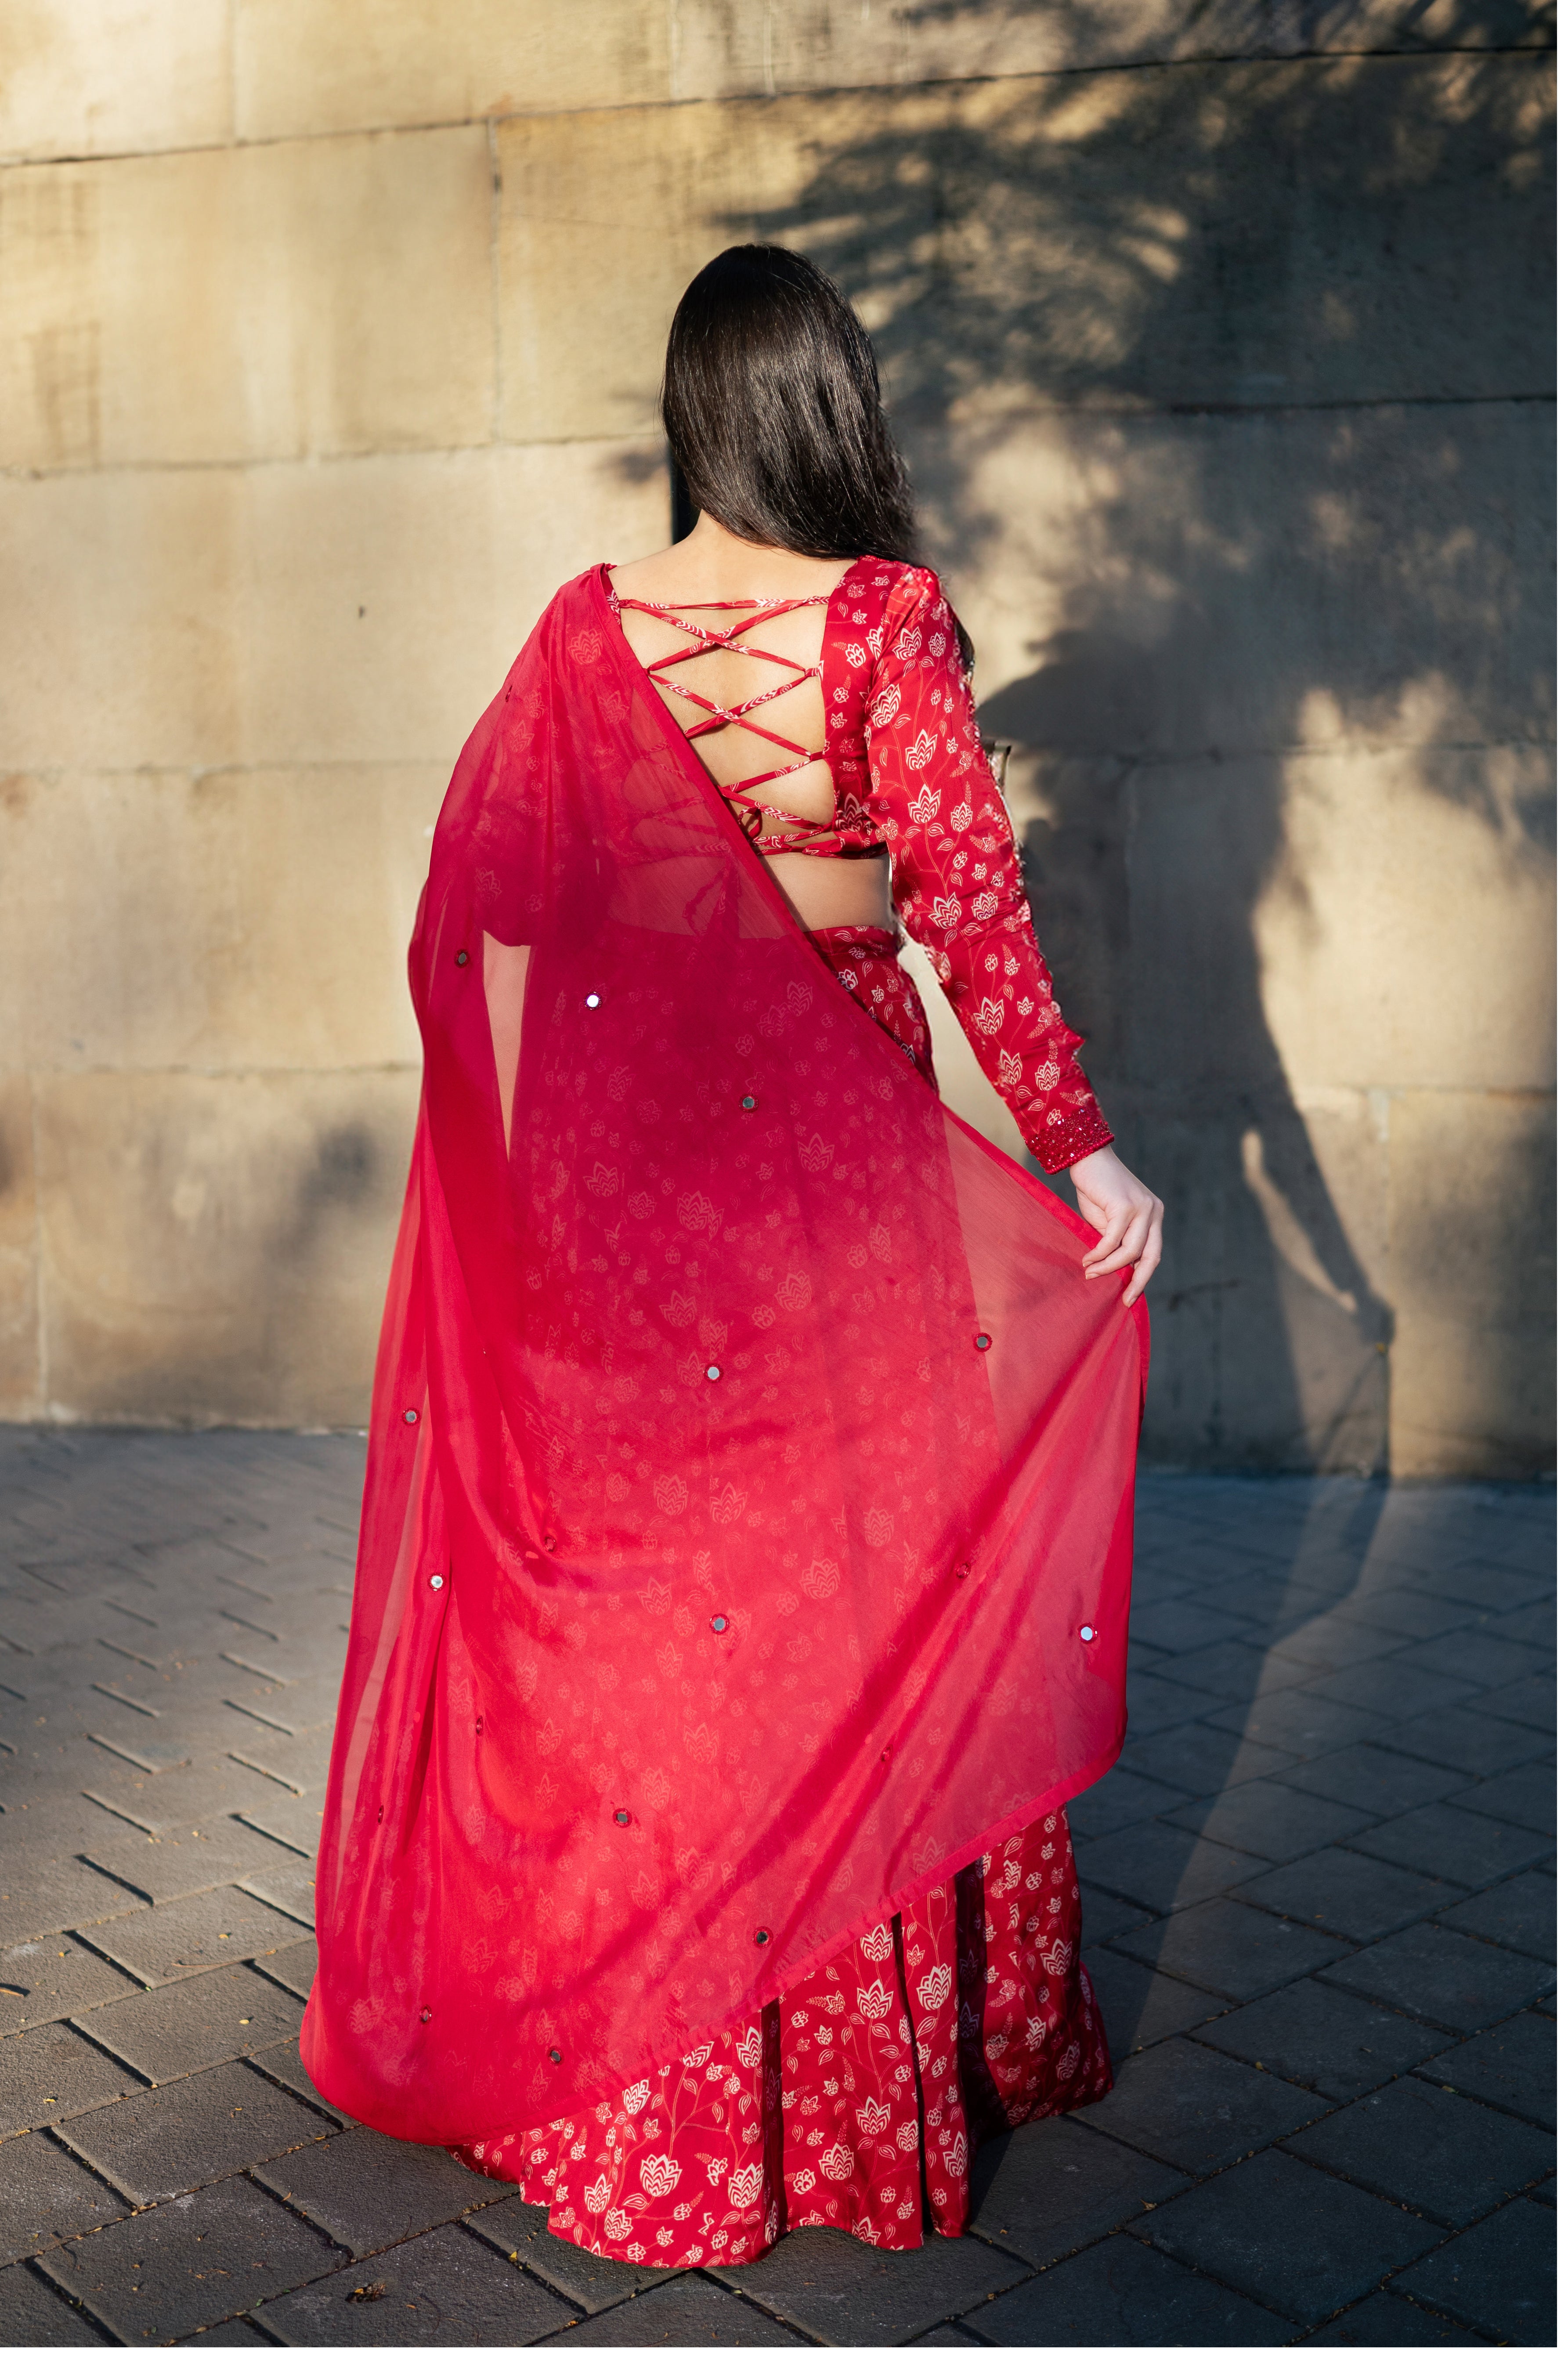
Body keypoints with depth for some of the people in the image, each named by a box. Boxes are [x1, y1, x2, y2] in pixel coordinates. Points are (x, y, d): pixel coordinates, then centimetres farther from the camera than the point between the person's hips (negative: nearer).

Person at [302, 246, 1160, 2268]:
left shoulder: (590, 629, 1)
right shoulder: (885, 619, -9)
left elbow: (488, 901, 2)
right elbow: (969, 901, -14)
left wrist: (524, 1162, 10)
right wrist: (1079, 1147, -10)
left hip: (632, 1141, 3)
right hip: (836, 1159, -3)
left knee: (641, 1589, 13)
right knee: (862, 1568, 10)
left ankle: (648, 2079, 28)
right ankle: (884, 2057, 25)